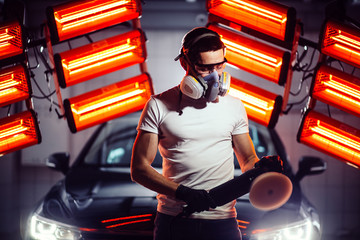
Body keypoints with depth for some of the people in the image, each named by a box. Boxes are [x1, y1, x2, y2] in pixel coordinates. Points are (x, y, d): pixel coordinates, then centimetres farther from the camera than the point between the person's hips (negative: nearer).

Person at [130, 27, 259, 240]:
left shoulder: (234, 107, 9)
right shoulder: (159, 106, 1)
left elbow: (248, 160, 16)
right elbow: (139, 168, -3)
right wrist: (182, 193, -16)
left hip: (222, 222, 2)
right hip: (173, 220, -1)